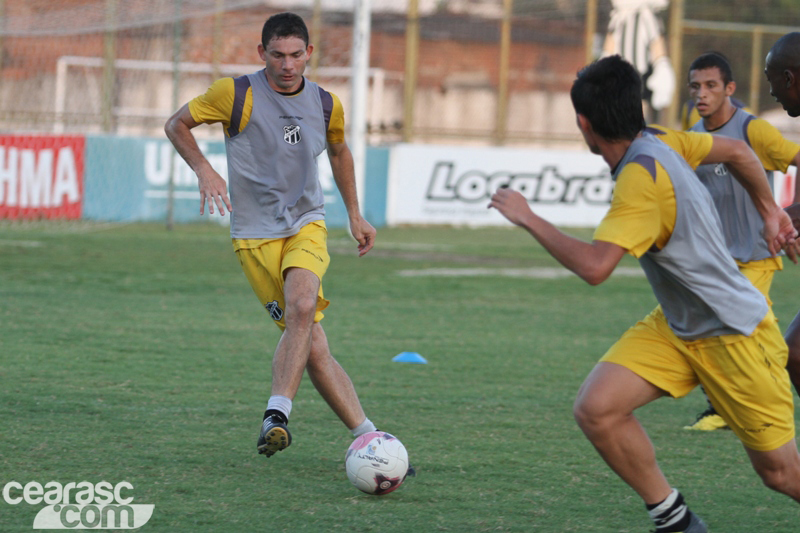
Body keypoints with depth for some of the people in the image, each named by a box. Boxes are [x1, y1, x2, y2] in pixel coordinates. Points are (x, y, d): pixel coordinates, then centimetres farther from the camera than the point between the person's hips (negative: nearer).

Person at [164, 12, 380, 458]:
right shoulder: (237, 94, -8)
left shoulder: (326, 105, 4)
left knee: (301, 304, -30)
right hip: (255, 234, -2)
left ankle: (277, 414, -31)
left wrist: (355, 215, 28)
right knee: (312, 346, -10)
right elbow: (177, 124, 4)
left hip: (307, 224, 2)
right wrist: (204, 170, -12)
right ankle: (367, 435, -4)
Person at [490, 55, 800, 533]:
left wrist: (527, 218, -24)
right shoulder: (656, 143, -3)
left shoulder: (642, 174, -28)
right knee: (595, 408, -12)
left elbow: (594, 266, -36)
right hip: (676, 327, 8)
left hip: (734, 336, -8)